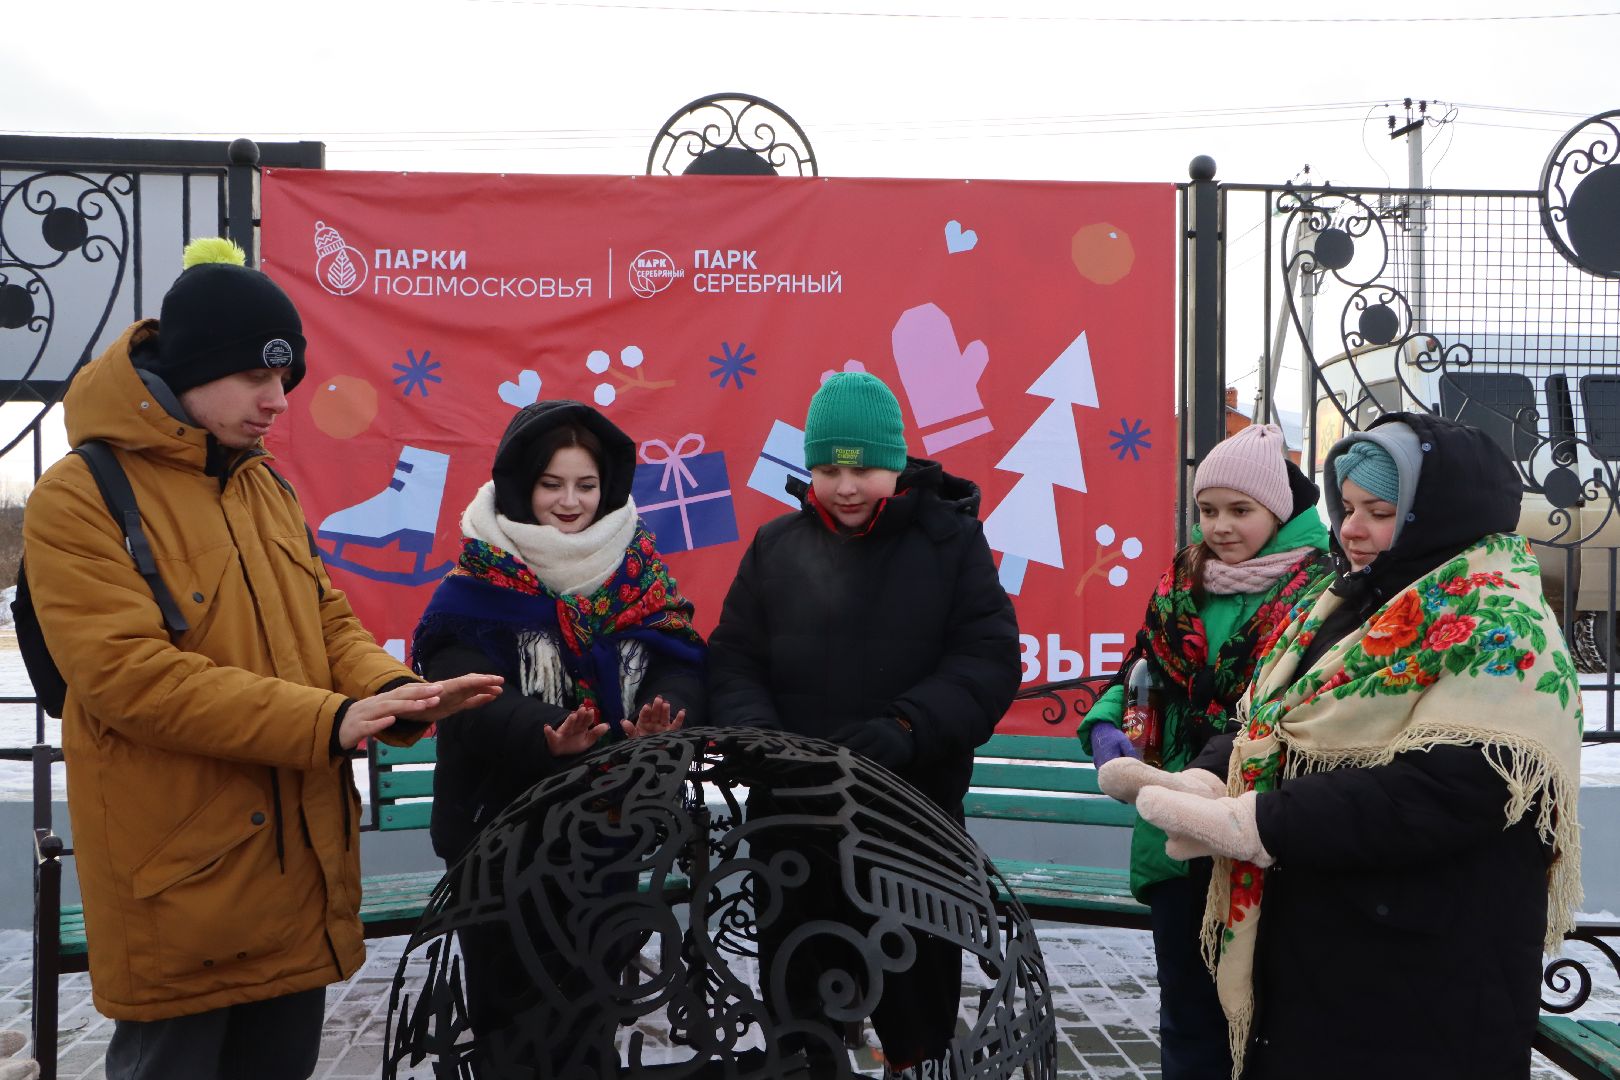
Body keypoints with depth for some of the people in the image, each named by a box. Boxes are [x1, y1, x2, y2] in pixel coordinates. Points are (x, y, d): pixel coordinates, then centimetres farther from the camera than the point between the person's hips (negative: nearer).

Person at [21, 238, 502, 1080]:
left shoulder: (268, 488, 10)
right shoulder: (79, 499, -13)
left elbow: (327, 621, 11)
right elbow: (127, 672, -21)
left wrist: (392, 691, -12)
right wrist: (324, 720, -25)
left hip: (300, 860, 7)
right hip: (180, 878, -7)